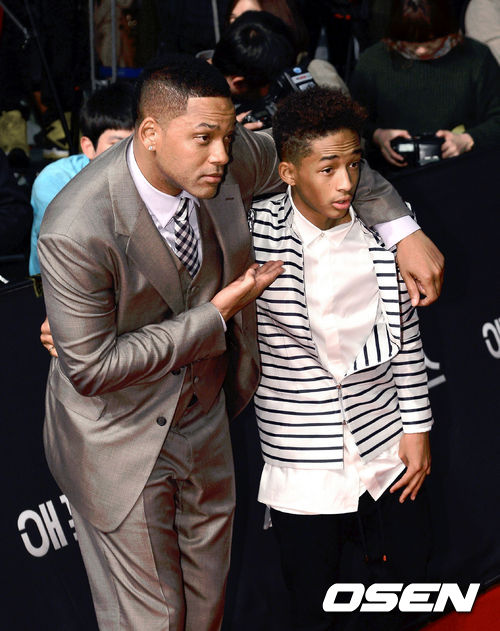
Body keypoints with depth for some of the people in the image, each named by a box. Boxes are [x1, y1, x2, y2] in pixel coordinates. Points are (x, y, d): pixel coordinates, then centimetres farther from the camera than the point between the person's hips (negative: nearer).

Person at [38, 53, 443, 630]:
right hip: (119, 442, -6)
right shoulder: (75, 231, -33)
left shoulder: (230, 160, -17)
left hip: (206, 418, 6)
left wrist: (405, 232, -3)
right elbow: (92, 367, -26)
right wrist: (218, 313, -24)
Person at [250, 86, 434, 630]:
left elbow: (405, 335, 4)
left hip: (385, 446, 3)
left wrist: (417, 427, 7)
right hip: (303, 462, -3)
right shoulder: (257, 232, -14)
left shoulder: (380, 231, -4)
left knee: (409, 566, 17)